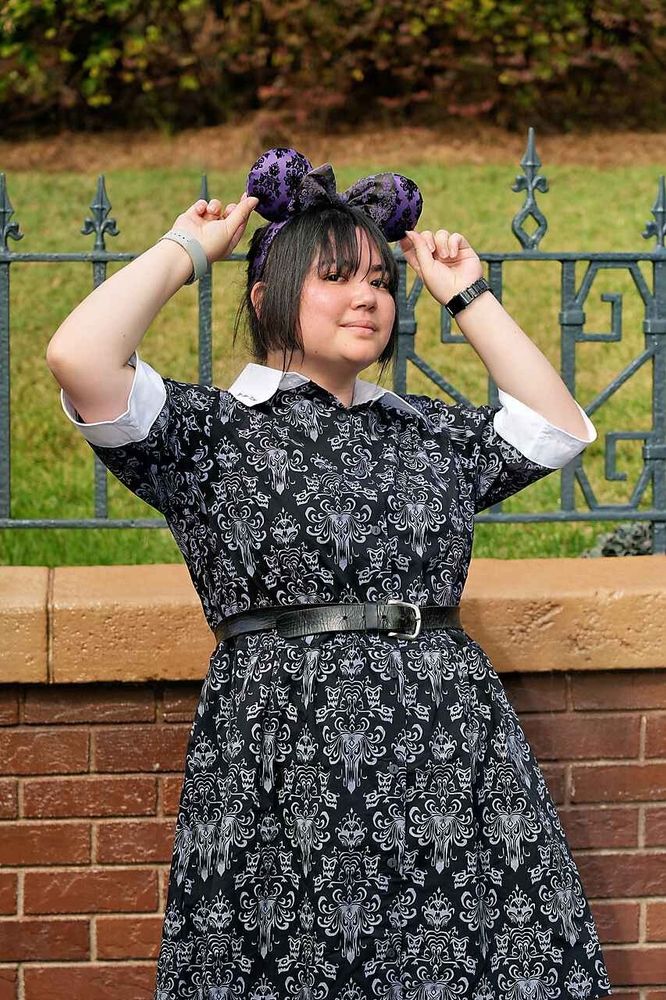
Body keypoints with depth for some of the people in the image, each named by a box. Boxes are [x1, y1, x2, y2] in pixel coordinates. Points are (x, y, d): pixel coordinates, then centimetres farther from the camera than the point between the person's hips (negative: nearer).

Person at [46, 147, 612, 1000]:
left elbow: (560, 429, 24)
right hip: (280, 756, -4)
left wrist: (469, 298, 23)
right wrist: (186, 248, 5)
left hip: (451, 749, 4)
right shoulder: (207, 430, 5)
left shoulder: (430, 432, 22)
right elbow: (79, 358, -9)